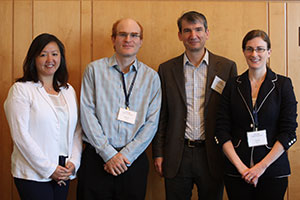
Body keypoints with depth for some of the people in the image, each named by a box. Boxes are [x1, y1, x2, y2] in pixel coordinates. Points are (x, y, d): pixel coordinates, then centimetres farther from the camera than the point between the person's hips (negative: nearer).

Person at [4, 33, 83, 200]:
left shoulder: (69, 90, 11)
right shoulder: (21, 89, -6)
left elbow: (77, 130, 10)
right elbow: (20, 135, -12)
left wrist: (73, 162, -5)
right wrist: (49, 168, -13)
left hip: (64, 172, 5)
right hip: (33, 174, -5)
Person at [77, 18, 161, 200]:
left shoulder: (151, 77, 5)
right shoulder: (94, 69, 2)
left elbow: (152, 122, 1)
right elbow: (87, 113, -4)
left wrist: (126, 155, -9)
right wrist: (108, 153, -11)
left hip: (134, 161, 1)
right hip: (96, 157, -1)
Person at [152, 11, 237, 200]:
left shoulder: (227, 67, 1)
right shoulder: (167, 69, 5)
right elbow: (161, 116, 7)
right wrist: (158, 153, 3)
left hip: (212, 156, 0)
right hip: (177, 156, 1)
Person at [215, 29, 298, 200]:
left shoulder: (283, 84, 0)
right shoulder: (232, 86, 4)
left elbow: (289, 132, -5)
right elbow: (222, 130, 0)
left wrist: (262, 166, -12)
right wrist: (240, 166, -10)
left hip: (273, 171, -1)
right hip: (236, 172, 1)